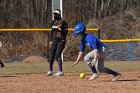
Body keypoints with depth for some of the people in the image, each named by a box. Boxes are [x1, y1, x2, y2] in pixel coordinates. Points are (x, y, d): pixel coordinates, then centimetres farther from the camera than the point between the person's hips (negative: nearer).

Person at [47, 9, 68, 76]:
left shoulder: (63, 22, -7)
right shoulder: (53, 22, 13)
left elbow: (66, 32, -9)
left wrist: (60, 29, -24)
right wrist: (51, 40, 18)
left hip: (61, 41, -6)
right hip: (54, 41, 6)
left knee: (57, 55, -14)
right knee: (51, 55, 2)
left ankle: (60, 72, -10)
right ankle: (50, 71, 14)